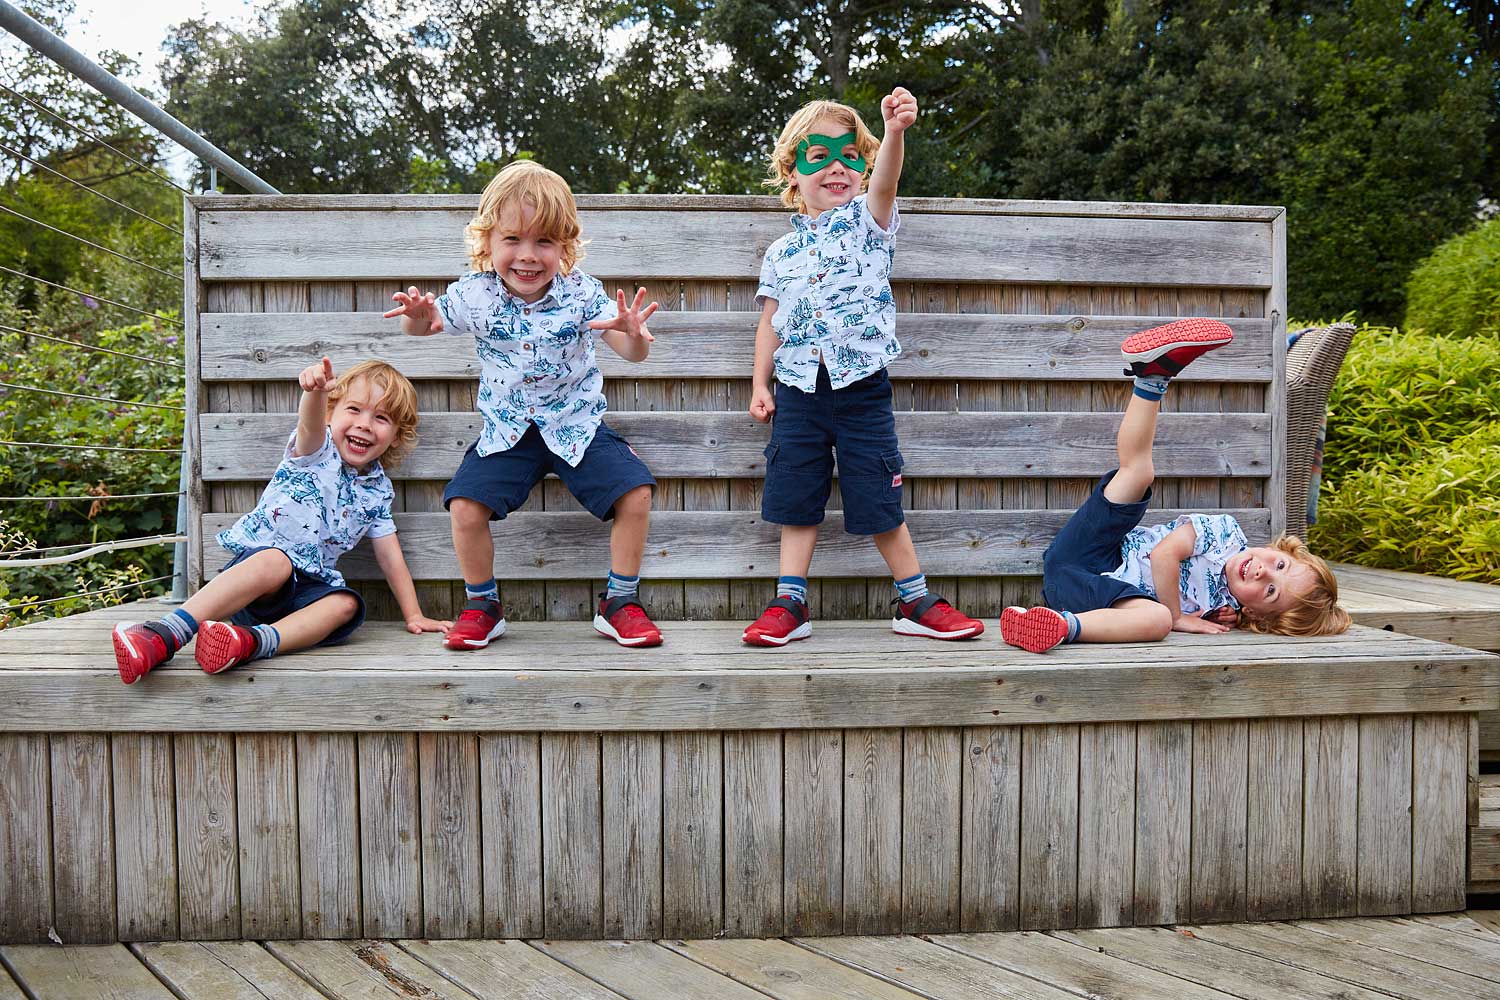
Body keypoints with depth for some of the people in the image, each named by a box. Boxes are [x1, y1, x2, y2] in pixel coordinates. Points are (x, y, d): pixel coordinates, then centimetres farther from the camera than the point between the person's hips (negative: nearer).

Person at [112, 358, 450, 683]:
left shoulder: (378, 492, 11)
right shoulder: (316, 450, -2)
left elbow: (391, 556, 15)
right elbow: (310, 424, -27)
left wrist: (414, 616, 10)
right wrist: (316, 390, -52)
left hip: (308, 585, 4)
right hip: (256, 558, -4)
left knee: (346, 604, -27)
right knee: (276, 561, -38)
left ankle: (257, 641, -51)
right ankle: (168, 634, -48)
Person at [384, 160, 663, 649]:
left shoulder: (582, 294, -13)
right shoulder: (474, 295, -9)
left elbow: (631, 352, -15)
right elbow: (427, 324, 8)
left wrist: (633, 336, -41)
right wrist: (417, 315, -18)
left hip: (577, 426, 0)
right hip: (508, 432, 1)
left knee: (635, 492, -17)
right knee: (465, 505, -17)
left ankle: (620, 603, 4)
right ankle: (482, 606, 11)